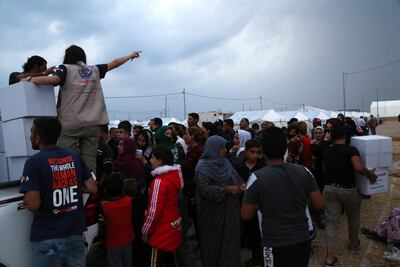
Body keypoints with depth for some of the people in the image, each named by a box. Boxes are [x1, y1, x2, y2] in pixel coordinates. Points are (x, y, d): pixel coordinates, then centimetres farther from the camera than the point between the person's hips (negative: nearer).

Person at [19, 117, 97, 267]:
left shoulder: (34, 162, -13)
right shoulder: (75, 157, 1)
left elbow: (33, 205, -18)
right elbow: (92, 188, 0)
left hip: (47, 238, -4)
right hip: (75, 233, 4)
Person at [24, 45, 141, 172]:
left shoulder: (66, 69, 4)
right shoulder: (94, 70, 14)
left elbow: (54, 79, -14)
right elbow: (114, 63, 23)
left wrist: (30, 79, 0)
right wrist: (131, 55, 36)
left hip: (71, 124, -3)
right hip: (93, 124, 3)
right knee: (89, 161, 5)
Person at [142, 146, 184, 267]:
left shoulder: (159, 181, -23)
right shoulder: (175, 175, 0)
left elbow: (154, 211, -21)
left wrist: (145, 231, -9)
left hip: (162, 231, -8)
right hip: (173, 226, 8)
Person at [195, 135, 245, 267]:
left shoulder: (225, 162, 6)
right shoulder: (203, 167, -14)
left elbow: (236, 177, 11)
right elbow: (205, 189, -24)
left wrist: (241, 185, -11)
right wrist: (227, 189, -25)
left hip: (229, 211, 6)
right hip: (213, 213, -6)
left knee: (230, 239, 13)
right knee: (214, 242, 10)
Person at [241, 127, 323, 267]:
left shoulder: (257, 177, -18)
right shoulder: (303, 171, -7)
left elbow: (246, 215, -11)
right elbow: (319, 205, -1)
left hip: (275, 245, -3)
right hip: (303, 241, 4)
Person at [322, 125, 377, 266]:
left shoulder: (326, 152, 5)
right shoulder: (351, 150, -12)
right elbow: (359, 168, -27)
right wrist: (370, 174, -10)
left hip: (330, 188, 3)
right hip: (348, 189, -3)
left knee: (331, 221, 5)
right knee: (353, 218, 24)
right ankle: (353, 244, 46)